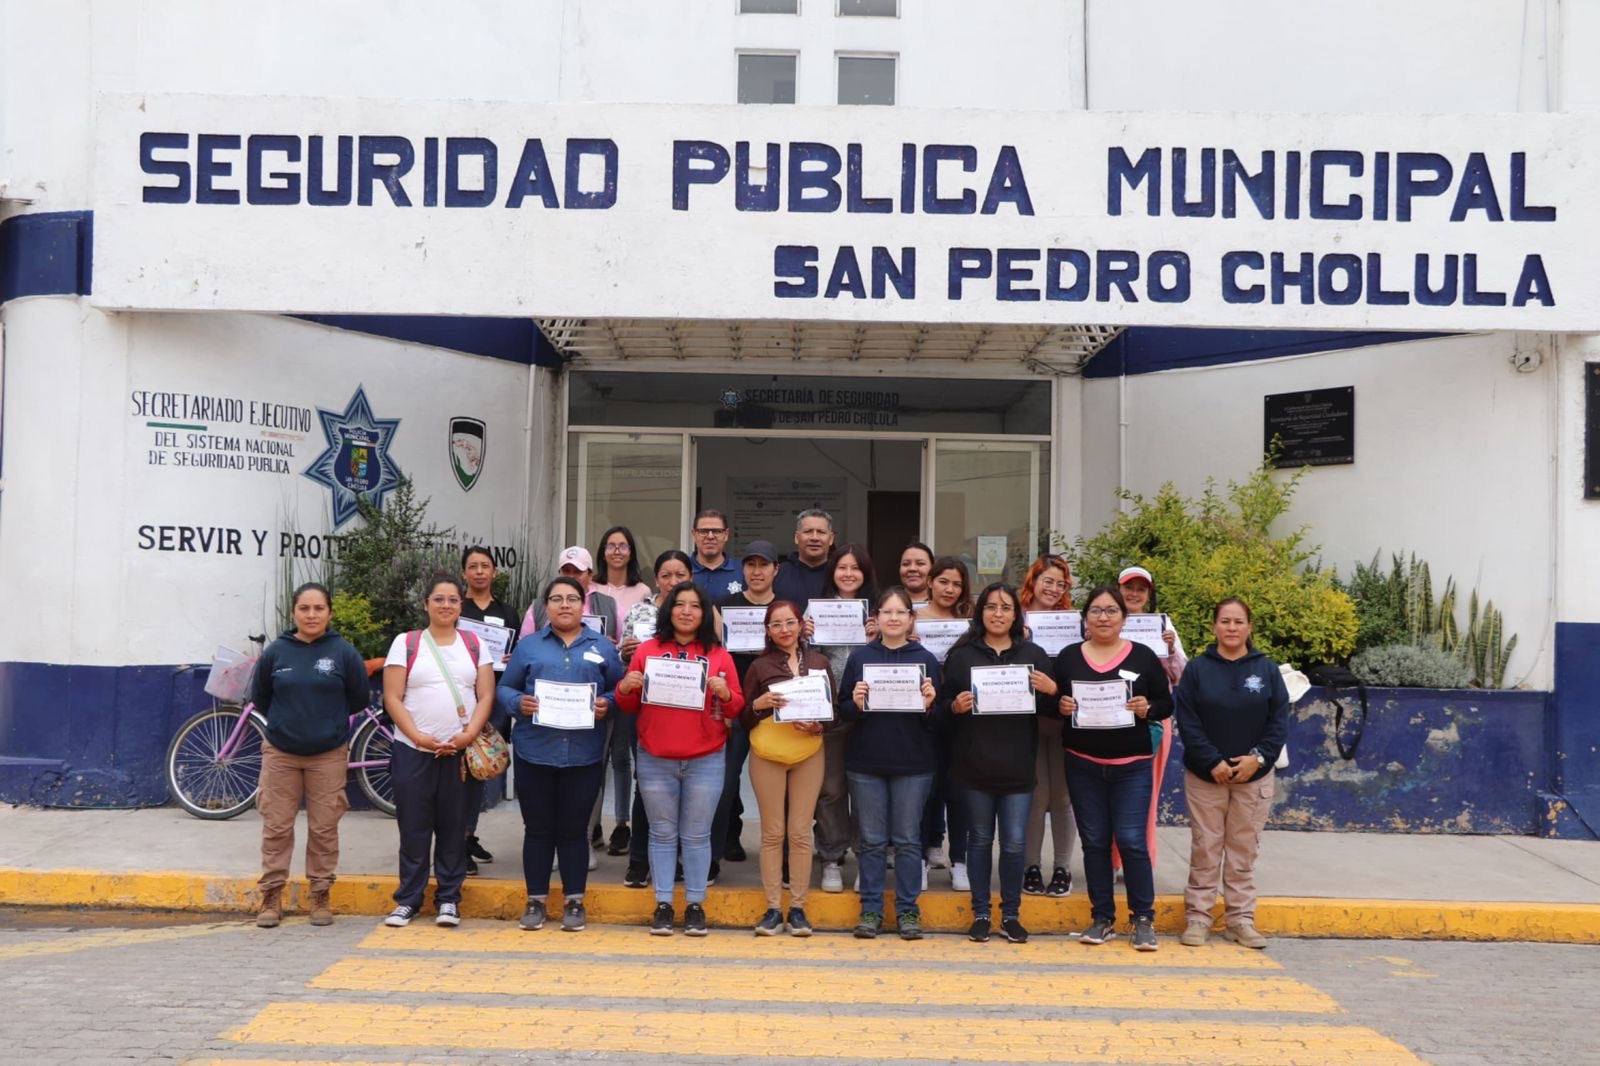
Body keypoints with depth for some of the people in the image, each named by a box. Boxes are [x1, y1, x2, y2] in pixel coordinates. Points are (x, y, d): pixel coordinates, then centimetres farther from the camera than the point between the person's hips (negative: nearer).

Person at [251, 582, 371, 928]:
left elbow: (360, 697, 4)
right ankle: (271, 895, 15)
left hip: (328, 755, -1)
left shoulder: (343, 652, -6)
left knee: (323, 828, 6)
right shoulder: (276, 652, -2)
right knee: (276, 826, 5)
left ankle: (320, 894, 17)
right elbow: (260, 697, 11)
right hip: (280, 753, 1)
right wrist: (287, 721, 10)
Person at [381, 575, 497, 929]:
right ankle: (408, 899, 13)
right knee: (414, 827, 3)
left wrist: (468, 734, -12)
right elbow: (392, 697, -2)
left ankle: (449, 898, 14)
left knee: (453, 828, 5)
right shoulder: (405, 643, 4)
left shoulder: (475, 645, 9)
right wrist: (418, 736, -13)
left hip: (460, 751, 1)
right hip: (413, 751, -1)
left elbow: (486, 696, 3)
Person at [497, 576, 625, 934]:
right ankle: (536, 900, 18)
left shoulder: (602, 648, 8)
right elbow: (504, 688, 8)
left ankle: (574, 901, 17)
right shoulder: (528, 646, 7)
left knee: (574, 830, 7)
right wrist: (518, 703, -12)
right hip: (534, 753, 0)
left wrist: (606, 704, -12)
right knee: (538, 829, 8)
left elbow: (619, 690, 8)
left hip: (584, 756, 0)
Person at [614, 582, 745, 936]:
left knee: (697, 835, 4)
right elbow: (629, 706, 8)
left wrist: (725, 694, -15)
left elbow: (736, 708, 5)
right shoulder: (647, 650, 6)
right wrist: (625, 688, -13)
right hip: (655, 760, 0)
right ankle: (663, 905, 13)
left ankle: (695, 905, 13)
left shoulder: (719, 655, 6)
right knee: (662, 834, 6)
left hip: (705, 761, 0)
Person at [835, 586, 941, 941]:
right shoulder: (859, 657, 4)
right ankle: (870, 910, 15)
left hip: (913, 764, 0)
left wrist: (928, 705, -15)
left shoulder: (926, 659, 4)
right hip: (866, 764, 0)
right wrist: (856, 704, -16)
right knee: (872, 840, 6)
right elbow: (842, 712, 4)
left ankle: (907, 910, 15)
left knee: (908, 839, 5)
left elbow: (939, 720, 5)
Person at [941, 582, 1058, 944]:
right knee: (980, 839, 9)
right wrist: (956, 706, -16)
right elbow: (943, 704, 5)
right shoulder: (961, 655, 4)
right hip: (974, 764, 0)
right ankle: (980, 914, 19)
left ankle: (1011, 914, 17)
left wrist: (1051, 690, -12)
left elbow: (1051, 709, 8)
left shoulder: (1034, 655, 8)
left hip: (1017, 765, 1)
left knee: (1014, 843, 2)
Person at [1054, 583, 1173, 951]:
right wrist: (1060, 706, -13)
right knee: (1094, 841, 7)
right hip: (1083, 765, 2)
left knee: (1131, 840, -5)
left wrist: (1147, 708, -16)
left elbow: (1166, 704, 4)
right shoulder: (1068, 657, 5)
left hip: (1131, 765, -2)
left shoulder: (1143, 656, 2)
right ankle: (1102, 918, 17)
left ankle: (1144, 918, 8)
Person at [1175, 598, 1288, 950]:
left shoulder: (1267, 670, 2)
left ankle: (1241, 918, 16)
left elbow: (1279, 721, 0)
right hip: (1205, 776, -1)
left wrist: (1259, 757, -12)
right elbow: (1187, 722, -6)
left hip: (1254, 777, 1)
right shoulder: (1197, 669, -2)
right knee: (1205, 849, 4)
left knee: (1243, 850, 7)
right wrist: (1213, 762, -14)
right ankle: (1198, 917, 11)